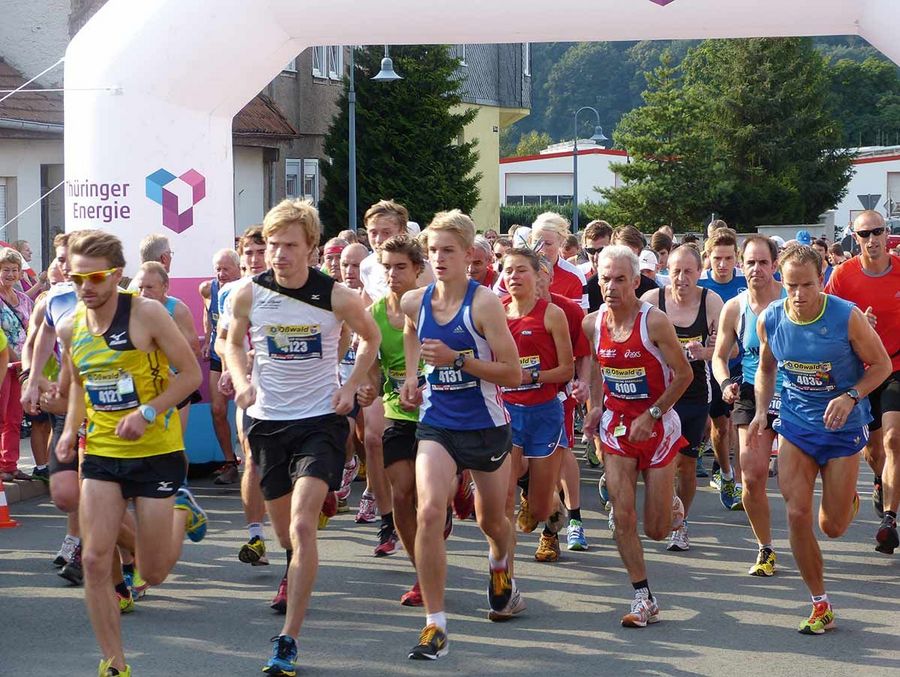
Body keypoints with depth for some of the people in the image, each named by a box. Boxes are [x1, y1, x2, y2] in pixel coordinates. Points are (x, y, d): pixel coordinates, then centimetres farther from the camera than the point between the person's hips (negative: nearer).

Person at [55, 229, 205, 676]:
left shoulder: (146, 313, -14)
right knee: (95, 561, -8)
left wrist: (147, 412, -22)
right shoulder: (70, 328, 2)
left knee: (153, 574, 4)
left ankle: (181, 512, 37)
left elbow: (190, 374, -10)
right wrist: (70, 430, 3)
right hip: (101, 453, 4)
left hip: (156, 450, -4)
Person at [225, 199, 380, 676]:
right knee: (284, 528, 15)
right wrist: (242, 381, -5)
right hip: (267, 419, 3)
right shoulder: (248, 295, -6)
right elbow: (233, 342, 13)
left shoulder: (337, 297, -11)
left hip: (320, 419, -3)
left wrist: (350, 387, -2)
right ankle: (297, 576, 51)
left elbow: (371, 337, 9)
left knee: (302, 525, -17)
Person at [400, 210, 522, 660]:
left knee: (491, 519, 18)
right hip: (436, 424, 2)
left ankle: (500, 570, 56)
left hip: (485, 425, -2)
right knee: (429, 512, -20)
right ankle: (435, 624, -16)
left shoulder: (483, 303, -16)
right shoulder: (415, 302, -2)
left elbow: (513, 374, -19)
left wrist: (457, 358, -26)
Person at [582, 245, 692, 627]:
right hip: (617, 424, 3)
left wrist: (652, 415, -15)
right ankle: (643, 599, 3)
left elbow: (684, 374, -11)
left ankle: (671, 506, 38)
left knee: (657, 530, 1)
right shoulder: (592, 324, -3)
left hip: (657, 424, -3)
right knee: (623, 518, -7)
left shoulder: (654, 322, -17)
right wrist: (596, 406, 5)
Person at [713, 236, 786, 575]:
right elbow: (720, 355, 11)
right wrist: (726, 383, -9)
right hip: (752, 395, 2)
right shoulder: (734, 308, 0)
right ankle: (765, 548, 10)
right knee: (752, 477, -7)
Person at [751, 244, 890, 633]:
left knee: (833, 527, 2)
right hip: (795, 424, 2)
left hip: (842, 426, -2)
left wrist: (850, 397, -23)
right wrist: (761, 410, -4)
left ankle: (848, 500, 41)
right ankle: (821, 606, 6)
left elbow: (881, 364, -8)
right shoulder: (769, 320, -8)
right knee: (797, 514, -8)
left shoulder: (847, 317, -19)